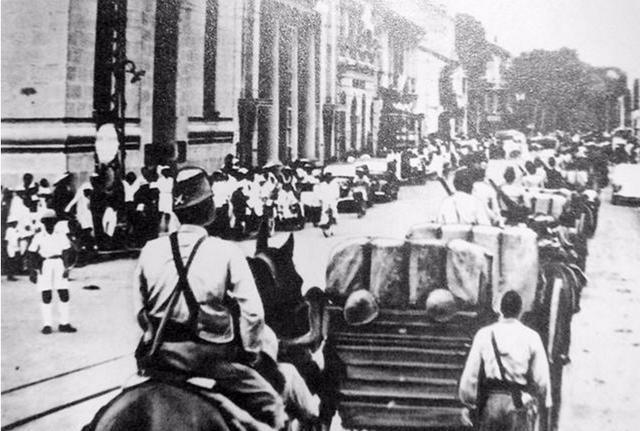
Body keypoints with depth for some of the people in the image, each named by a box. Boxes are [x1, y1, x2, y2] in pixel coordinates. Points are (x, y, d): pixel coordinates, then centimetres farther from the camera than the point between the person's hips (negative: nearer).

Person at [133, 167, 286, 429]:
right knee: (271, 407, 14)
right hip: (212, 359, -4)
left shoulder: (150, 250, -1)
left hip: (159, 358, 4)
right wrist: (249, 355, 4)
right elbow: (252, 313, -11)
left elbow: (140, 309, 8)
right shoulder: (227, 252, -11)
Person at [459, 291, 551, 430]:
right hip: (520, 403, -1)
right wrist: (545, 400, 14)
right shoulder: (531, 337, -3)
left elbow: (470, 374, 1)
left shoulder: (484, 334, 0)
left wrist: (468, 402, 12)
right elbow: (541, 378, -2)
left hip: (490, 402, 2)